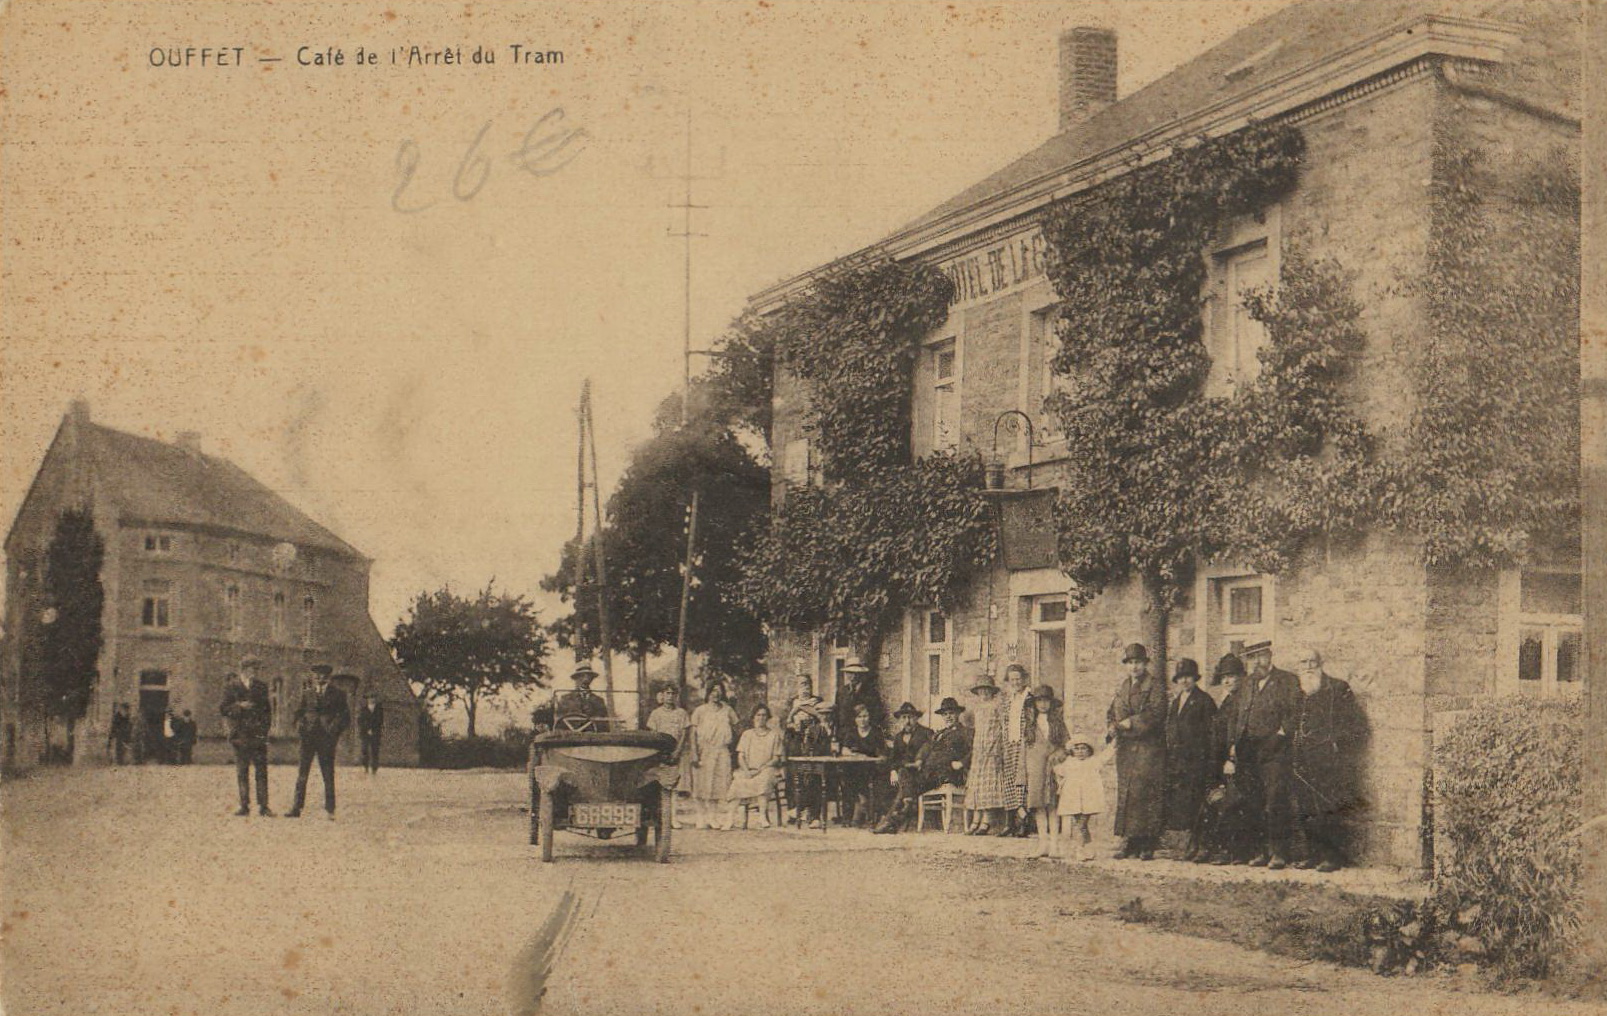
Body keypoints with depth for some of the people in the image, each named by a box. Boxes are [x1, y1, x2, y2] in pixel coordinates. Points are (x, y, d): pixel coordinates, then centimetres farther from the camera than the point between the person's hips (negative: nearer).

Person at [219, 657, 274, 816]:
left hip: (258, 735, 1)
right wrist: (239, 706, -13)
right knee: (242, 772, 1)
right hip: (240, 735, -1)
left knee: (262, 770, -5)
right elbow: (224, 709, 3)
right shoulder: (231, 686, 5)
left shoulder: (261, 686, 13)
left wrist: (265, 728, 5)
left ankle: (263, 806, -4)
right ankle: (244, 806, 6)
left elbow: (267, 708, 16)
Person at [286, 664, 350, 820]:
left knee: (328, 775, -1)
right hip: (308, 737, 2)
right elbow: (298, 712, 17)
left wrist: (335, 729, -8)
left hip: (327, 738, -2)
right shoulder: (307, 693, 13)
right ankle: (296, 808, 2)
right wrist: (300, 725, -2)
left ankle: (329, 810, 4)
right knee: (302, 773, 0)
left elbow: (345, 717, 6)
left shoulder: (337, 694, 6)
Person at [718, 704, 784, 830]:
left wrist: (762, 768, -12)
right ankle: (732, 816, -36)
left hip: (766, 769, -2)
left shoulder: (774, 735, 11)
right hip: (748, 769, 2)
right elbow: (740, 756, 9)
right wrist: (746, 770, -10)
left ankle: (762, 817, -39)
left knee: (763, 780, -37)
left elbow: (776, 758, 4)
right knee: (738, 781, -31)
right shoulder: (747, 734, 16)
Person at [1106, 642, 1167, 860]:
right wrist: (1110, 727, -4)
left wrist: (1131, 723, -19)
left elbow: (1156, 714, -14)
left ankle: (1147, 846, -7)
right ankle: (1128, 842, 10)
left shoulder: (1156, 688, -2)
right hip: (1125, 750, 6)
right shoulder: (1122, 689, 18)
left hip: (1148, 750, -6)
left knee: (1148, 795, -9)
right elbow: (1111, 712, 17)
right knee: (1125, 795, 5)